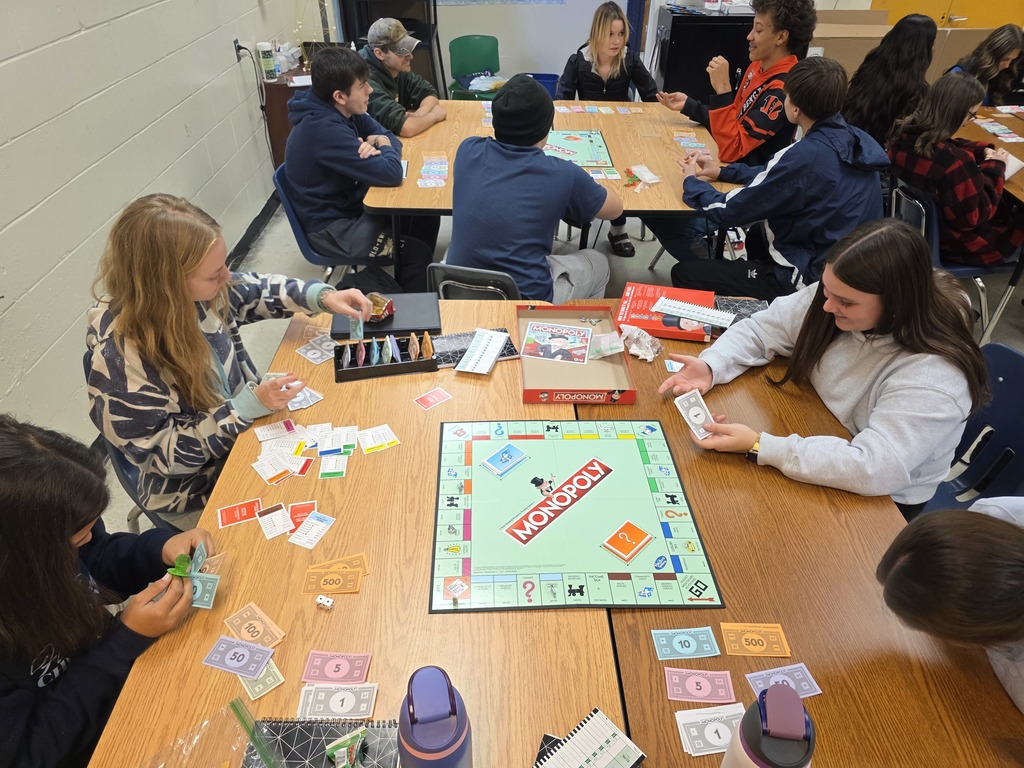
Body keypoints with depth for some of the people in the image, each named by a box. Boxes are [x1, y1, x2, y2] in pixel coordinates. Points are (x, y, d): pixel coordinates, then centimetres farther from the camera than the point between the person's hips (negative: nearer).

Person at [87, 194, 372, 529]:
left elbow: (257, 290, 5)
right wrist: (249, 405, -32)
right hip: (198, 488, -6)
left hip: (248, 427, 6)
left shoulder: (193, 292, -15)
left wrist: (323, 296, -12)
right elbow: (161, 456, -23)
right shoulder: (119, 358, -32)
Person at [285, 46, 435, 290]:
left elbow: (389, 136, 7)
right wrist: (384, 147, -10)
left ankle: (409, 285, 22)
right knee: (416, 252, -18)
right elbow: (390, 174, -33)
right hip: (331, 228, -9)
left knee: (427, 218, 6)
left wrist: (377, 144, -17)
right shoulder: (323, 129, -30)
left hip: (351, 206, 10)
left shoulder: (344, 112, -2)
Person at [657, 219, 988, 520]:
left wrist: (759, 446, -41)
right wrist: (711, 365, -22)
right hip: (813, 439, 6)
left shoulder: (933, 375, -32)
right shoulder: (835, 293, -15)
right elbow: (761, 329, -3)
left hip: (879, 503, -5)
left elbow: (874, 469, -40)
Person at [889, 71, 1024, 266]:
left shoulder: (905, 134, -12)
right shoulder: (956, 163, -37)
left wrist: (983, 150, -1)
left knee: (1007, 202, 24)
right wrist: (994, 166, -15)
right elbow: (974, 217, -24)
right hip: (947, 240, -8)